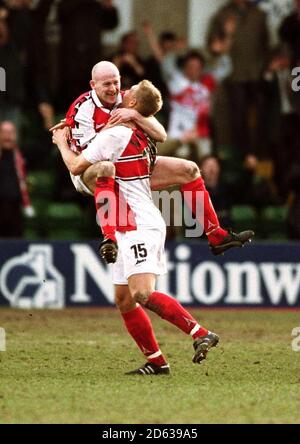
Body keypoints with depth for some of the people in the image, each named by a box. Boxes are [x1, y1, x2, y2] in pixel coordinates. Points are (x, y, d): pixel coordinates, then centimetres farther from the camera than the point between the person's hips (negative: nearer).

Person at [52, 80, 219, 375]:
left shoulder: (115, 135, -13)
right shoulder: (140, 137, 15)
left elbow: (76, 166, -10)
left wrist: (61, 143, 9)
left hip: (140, 226, -10)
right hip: (131, 229, 10)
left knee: (142, 294, -22)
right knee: (124, 299, 9)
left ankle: (200, 333, -21)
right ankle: (156, 361, 10)